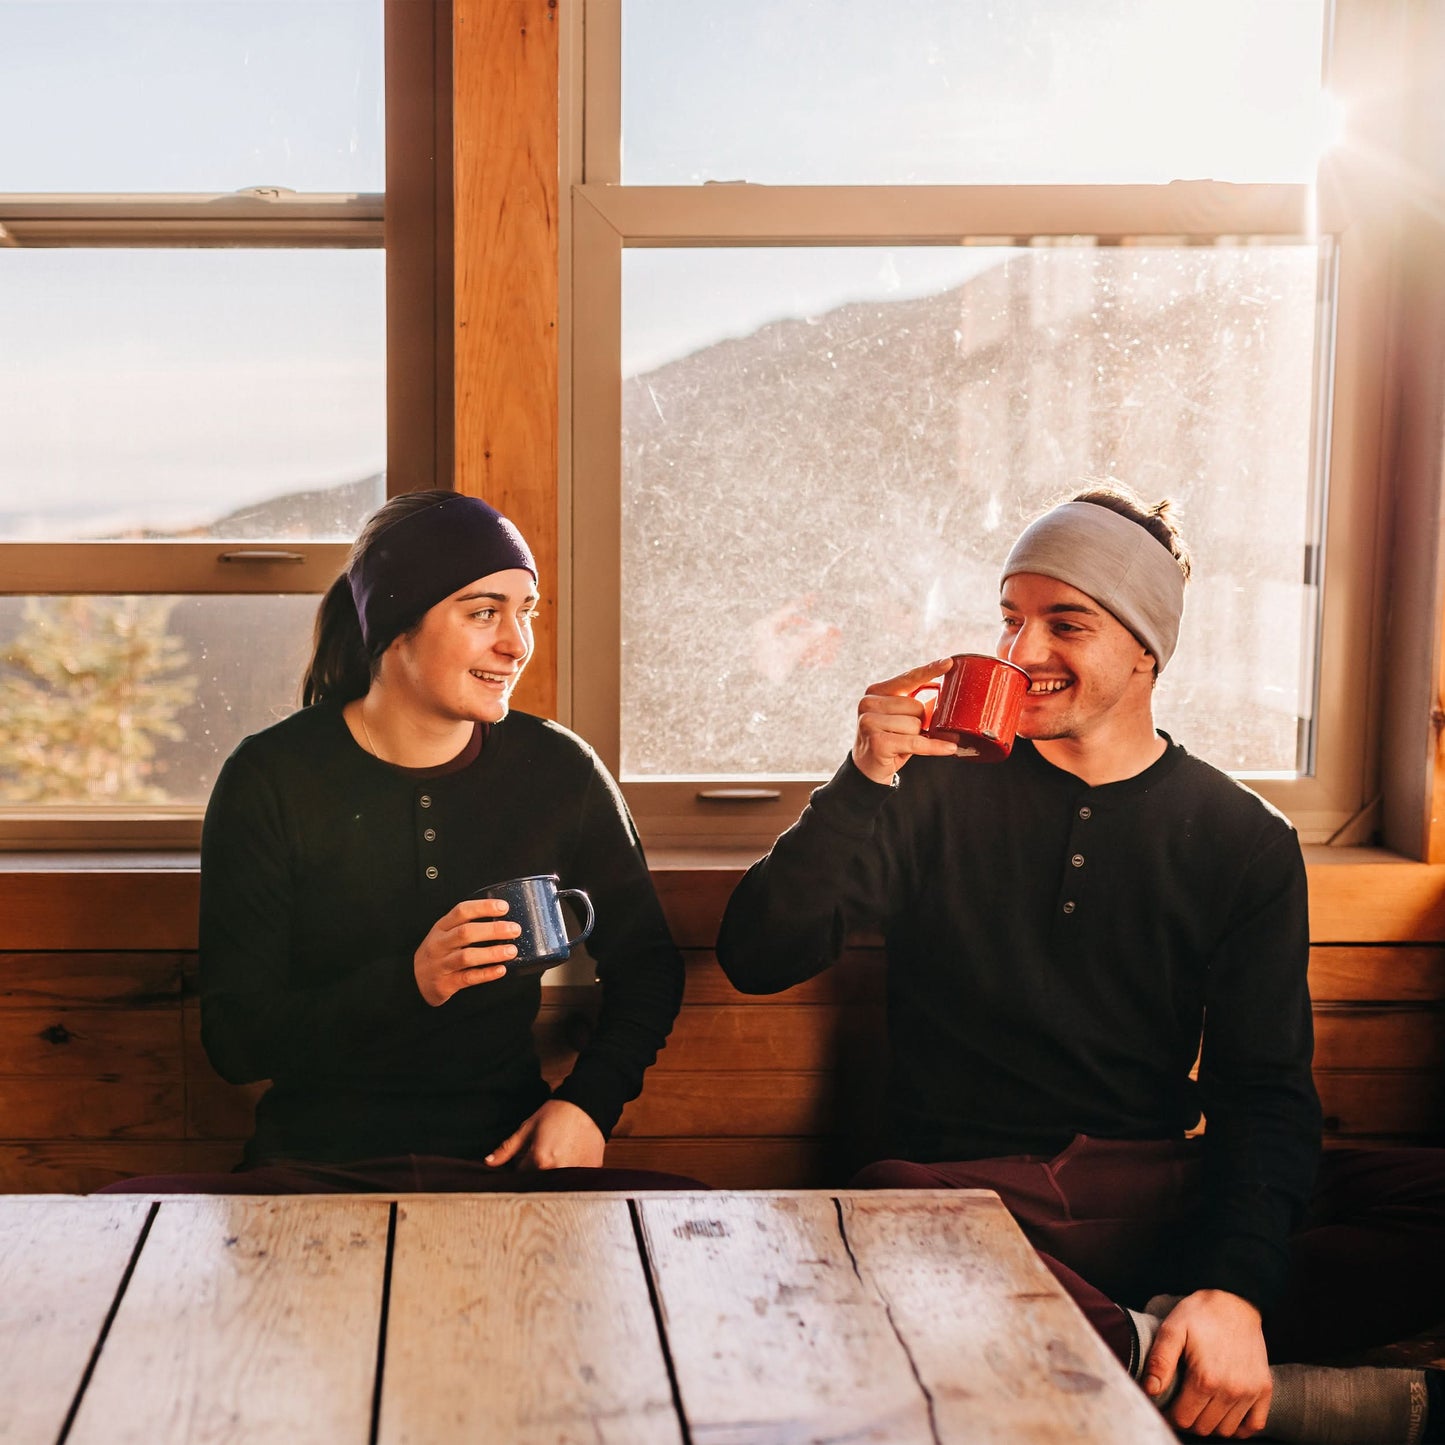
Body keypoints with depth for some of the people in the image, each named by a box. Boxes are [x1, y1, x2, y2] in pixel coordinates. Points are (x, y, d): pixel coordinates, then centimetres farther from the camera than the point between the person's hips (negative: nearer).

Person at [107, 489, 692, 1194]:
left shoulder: (560, 771, 3)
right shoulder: (271, 779, -4)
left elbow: (646, 964, 16)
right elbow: (234, 1041, -7)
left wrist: (588, 1101, -3)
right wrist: (407, 983, -23)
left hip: (507, 1158, 0)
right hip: (314, 1167, 0)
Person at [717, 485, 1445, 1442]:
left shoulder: (1245, 840, 7)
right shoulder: (938, 792, 6)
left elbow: (1264, 1092, -2)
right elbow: (756, 961, -2)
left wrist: (1236, 1288, -20)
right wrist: (867, 780, -14)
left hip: (1160, 1187, 1)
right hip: (965, 1185, 0)